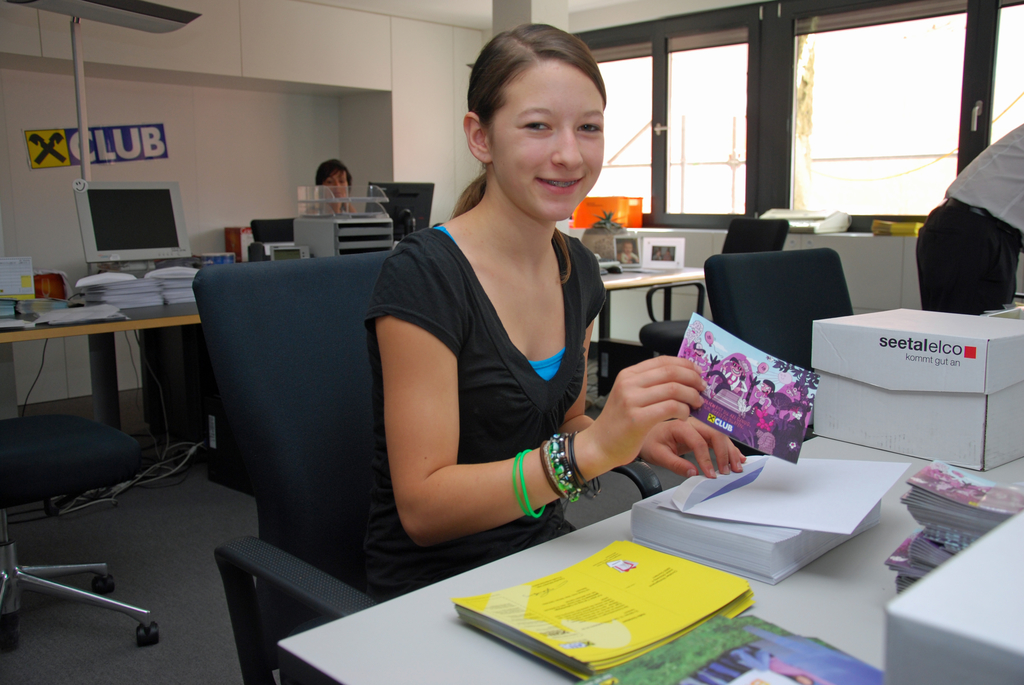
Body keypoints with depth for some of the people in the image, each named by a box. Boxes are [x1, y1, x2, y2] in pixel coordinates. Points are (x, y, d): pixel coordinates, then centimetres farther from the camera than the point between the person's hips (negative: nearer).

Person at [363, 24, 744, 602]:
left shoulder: (578, 268, 4)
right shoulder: (422, 277, -19)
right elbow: (422, 507, -20)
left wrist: (634, 433, -7)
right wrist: (594, 446, -31)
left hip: (546, 547, 7)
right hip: (440, 582, -6)